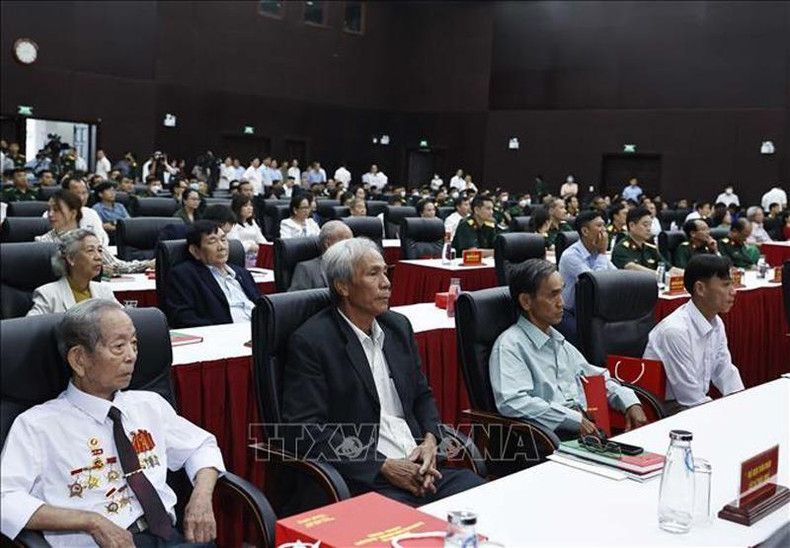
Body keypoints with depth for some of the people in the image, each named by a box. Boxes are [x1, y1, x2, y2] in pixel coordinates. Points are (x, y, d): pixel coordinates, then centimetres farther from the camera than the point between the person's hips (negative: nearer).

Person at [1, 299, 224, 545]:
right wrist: (92, 521, -16)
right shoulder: (37, 425, 0)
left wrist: (202, 498, 6)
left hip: (168, 536, 5)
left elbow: (202, 446, 26)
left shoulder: (150, 405, 17)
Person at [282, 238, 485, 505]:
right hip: (364, 478, -7)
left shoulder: (399, 326, 14)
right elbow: (307, 430, -13)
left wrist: (430, 441, 0)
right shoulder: (310, 342, -8)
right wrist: (384, 467, -16)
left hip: (418, 463, 7)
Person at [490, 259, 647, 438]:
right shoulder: (510, 345, -5)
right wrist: (574, 419, -18)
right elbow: (511, 402, -19)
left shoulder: (558, 341, 23)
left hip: (588, 429, 8)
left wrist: (630, 403, 13)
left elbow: (594, 375, 32)